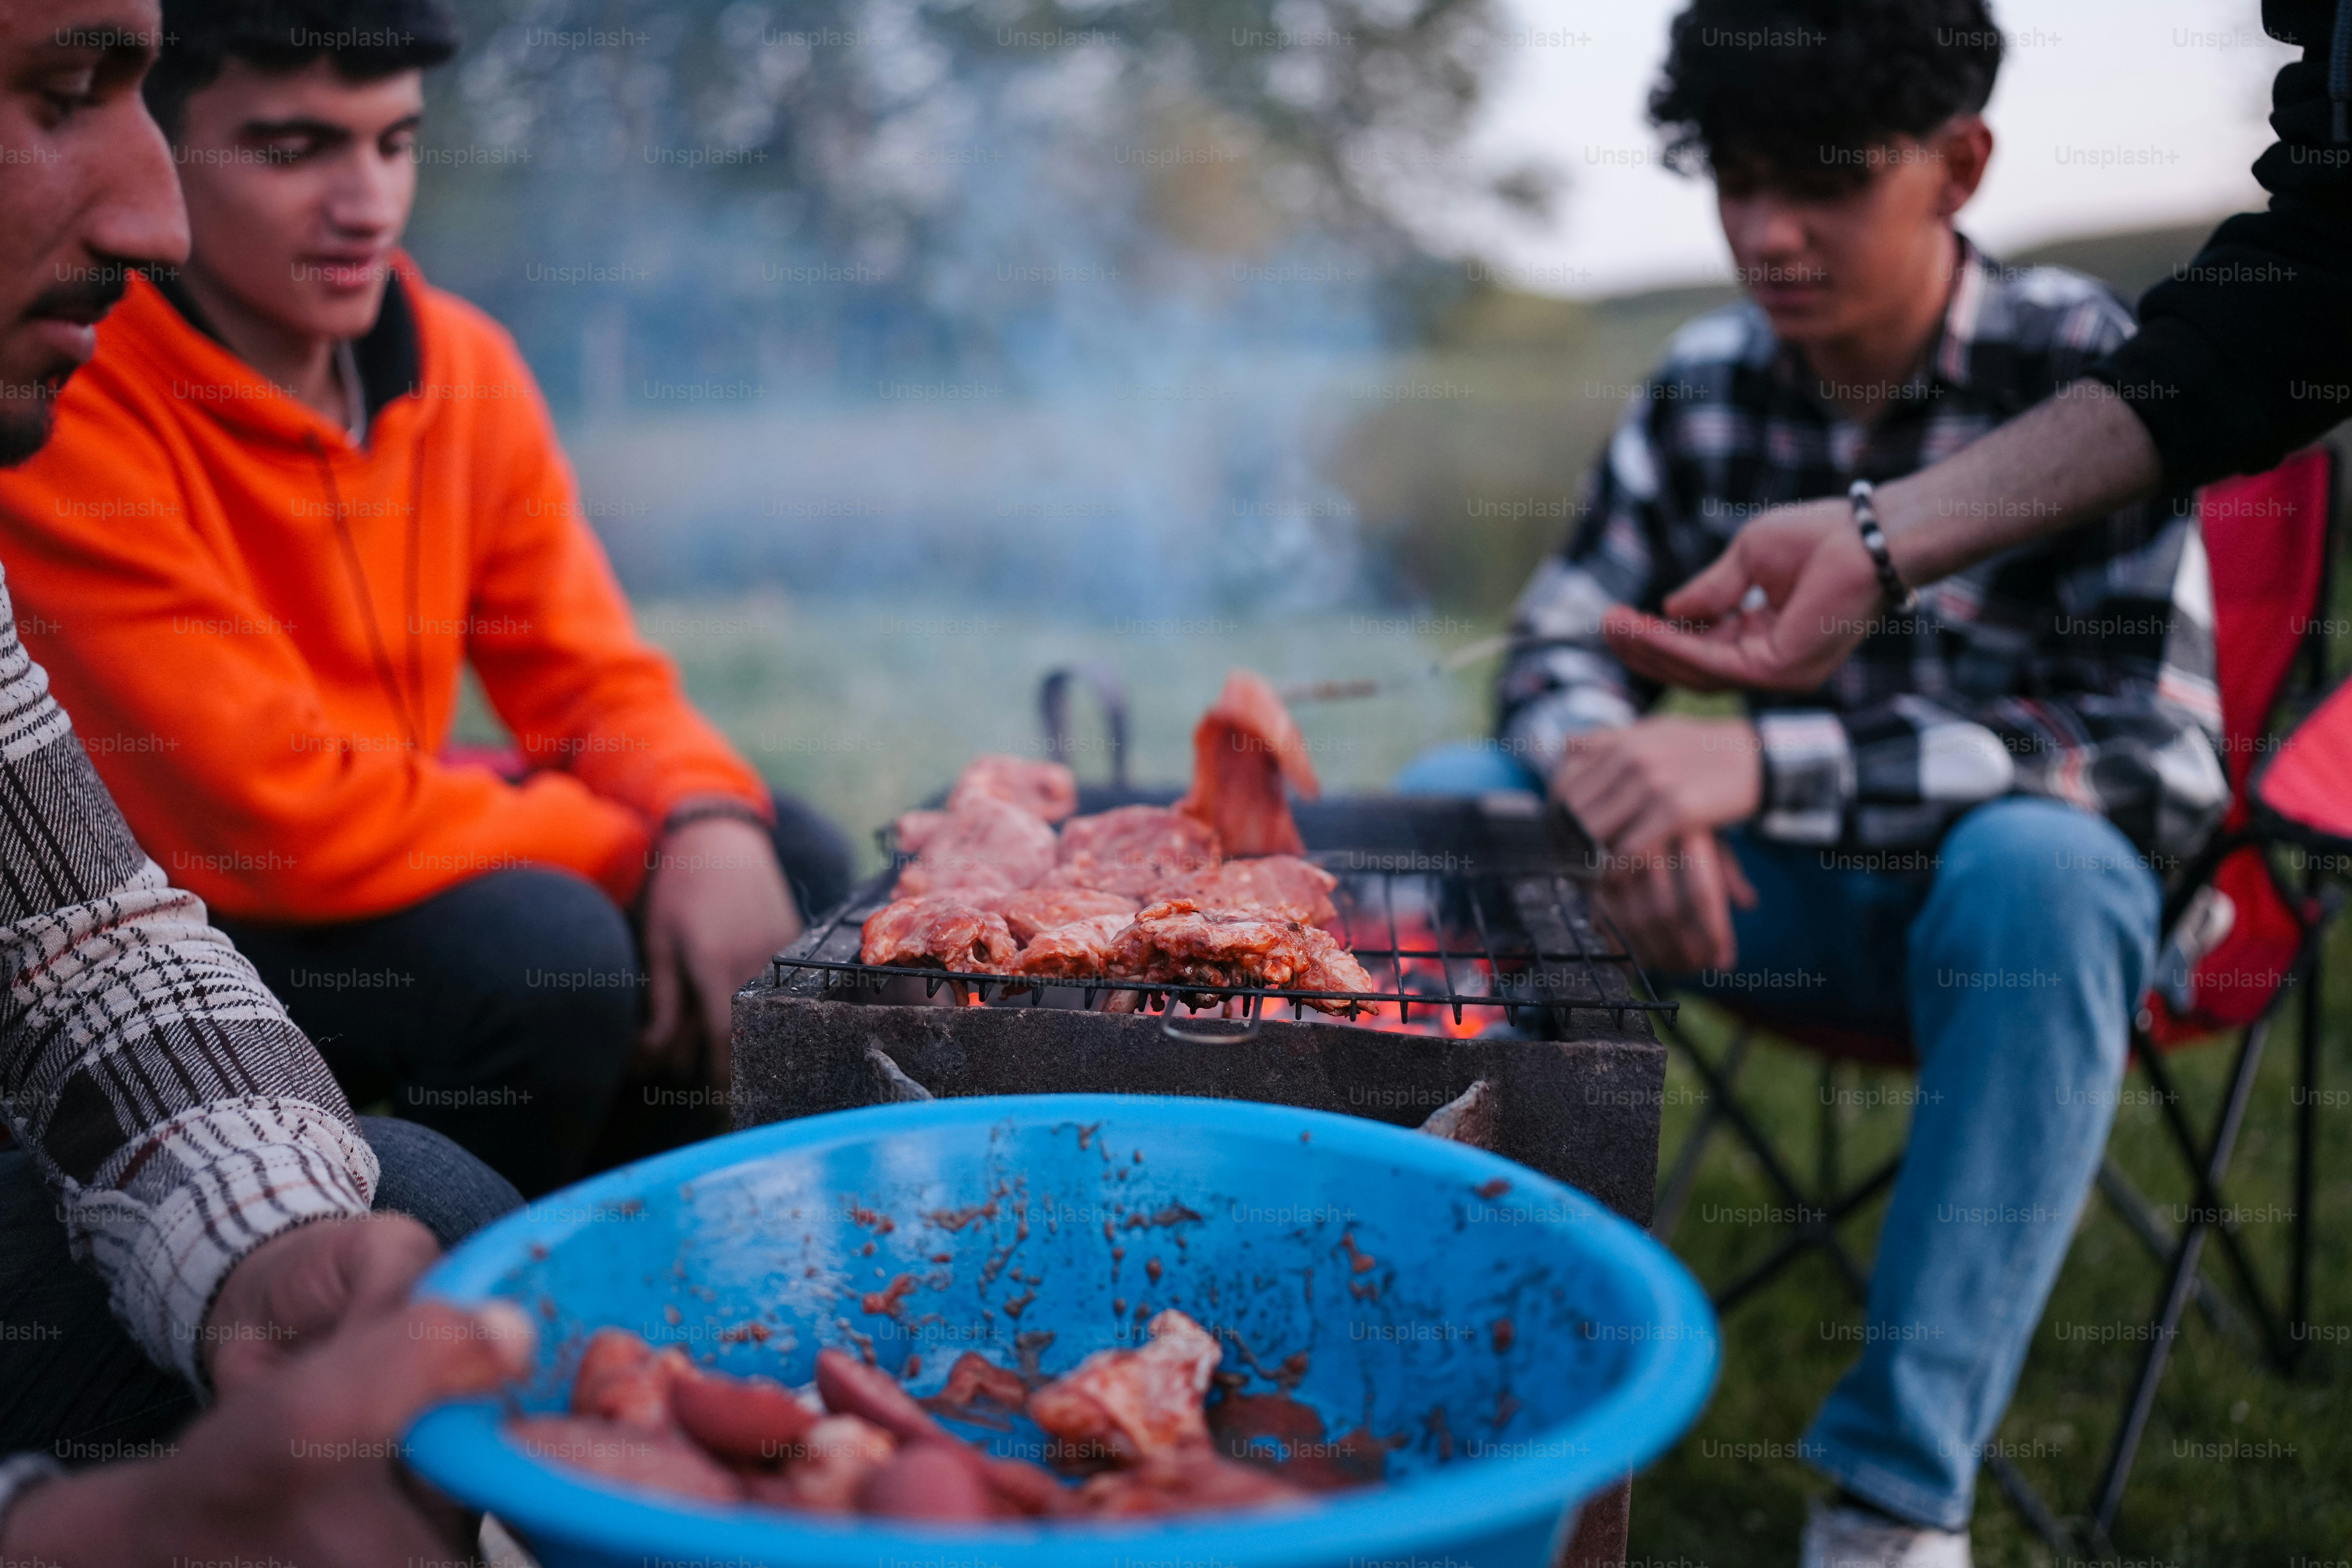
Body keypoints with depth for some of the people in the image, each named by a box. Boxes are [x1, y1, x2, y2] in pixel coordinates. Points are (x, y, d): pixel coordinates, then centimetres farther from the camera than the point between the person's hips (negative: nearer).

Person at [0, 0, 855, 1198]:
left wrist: (709, 824, -21)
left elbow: (594, 677, 2)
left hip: (389, 864, 7)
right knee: (546, 946, -30)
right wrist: (646, 847, -20)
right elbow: (277, 816, -28)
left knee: (793, 865, -1)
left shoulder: (464, 367, -2)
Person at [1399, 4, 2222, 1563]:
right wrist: (1629, 783, -26)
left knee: (2040, 862, -38)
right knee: (1448, 804, -14)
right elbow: (1565, 645, 0)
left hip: (2024, 901, -4)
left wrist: (1772, 766, -37)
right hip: (1794, 898, 4)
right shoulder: (1709, 383, -3)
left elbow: (2164, 762, -26)